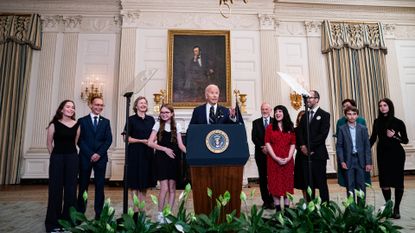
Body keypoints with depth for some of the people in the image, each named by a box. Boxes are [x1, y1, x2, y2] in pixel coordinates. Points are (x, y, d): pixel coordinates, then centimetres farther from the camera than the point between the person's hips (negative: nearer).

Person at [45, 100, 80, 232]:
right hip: (57, 158, -2)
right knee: (56, 188, 4)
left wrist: (70, 154, 8)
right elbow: (49, 143, 6)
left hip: (72, 158, 2)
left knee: (70, 188, 6)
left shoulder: (77, 125, 2)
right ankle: (53, 221, 17)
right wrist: (54, 156, 8)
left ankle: (68, 219, 20)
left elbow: (75, 142, 9)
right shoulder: (54, 124, -2)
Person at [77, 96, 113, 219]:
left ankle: (99, 214, 10)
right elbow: (80, 140, -3)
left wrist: (99, 154, -10)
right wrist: (90, 154, -12)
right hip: (85, 157, -1)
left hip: (101, 157, 1)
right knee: (83, 186, 6)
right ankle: (80, 213, 17)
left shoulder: (106, 122, 10)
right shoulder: (82, 120, 4)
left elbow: (109, 140, 2)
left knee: (100, 186, 4)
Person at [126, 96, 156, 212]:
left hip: (148, 153, 4)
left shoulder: (151, 119, 10)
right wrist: (141, 141, -14)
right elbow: (127, 138, -5)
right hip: (135, 153, -4)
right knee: (135, 182, 2)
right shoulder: (131, 119, -2)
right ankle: (136, 208, 12)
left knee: (145, 181, 9)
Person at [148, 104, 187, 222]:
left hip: (174, 159, 3)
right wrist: (165, 149, -12)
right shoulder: (158, 125, 3)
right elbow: (150, 143, -3)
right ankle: (160, 214, 10)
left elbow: (180, 145, 6)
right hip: (161, 158, -2)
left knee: (172, 188, 5)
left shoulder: (177, 126, 8)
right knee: (164, 188, -7)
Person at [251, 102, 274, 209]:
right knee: (262, 178, 5)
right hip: (260, 153, 1)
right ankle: (265, 200, 12)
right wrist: (262, 147, -12)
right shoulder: (256, 122, 9)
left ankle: (272, 200, 9)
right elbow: (254, 137, 1)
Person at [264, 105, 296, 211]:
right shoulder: (270, 127, 3)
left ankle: (287, 207, 13)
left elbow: (293, 144, 4)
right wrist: (276, 158, -13)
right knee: (275, 183, 1)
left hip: (287, 160, 2)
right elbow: (267, 144, -4)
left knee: (288, 182, 5)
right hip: (273, 160, -2)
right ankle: (277, 207, 9)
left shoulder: (290, 128, 9)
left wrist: (289, 158, -10)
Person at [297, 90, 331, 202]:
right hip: (306, 154, 5)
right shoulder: (305, 115, 17)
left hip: (318, 154, -5)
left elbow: (323, 134, -11)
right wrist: (303, 146, -6)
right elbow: (300, 133, 10)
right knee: (309, 183, 8)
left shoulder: (324, 115, -1)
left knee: (321, 183, 1)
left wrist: (310, 147, -13)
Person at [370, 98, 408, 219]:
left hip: (396, 154, -2)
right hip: (382, 154, 2)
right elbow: (373, 138, 5)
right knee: (384, 182, 1)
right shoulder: (377, 122, 4)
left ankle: (396, 209, 14)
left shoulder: (398, 122, -3)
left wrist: (394, 136, -18)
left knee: (397, 182, 3)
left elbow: (405, 140, 0)